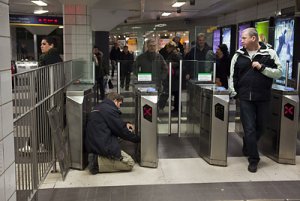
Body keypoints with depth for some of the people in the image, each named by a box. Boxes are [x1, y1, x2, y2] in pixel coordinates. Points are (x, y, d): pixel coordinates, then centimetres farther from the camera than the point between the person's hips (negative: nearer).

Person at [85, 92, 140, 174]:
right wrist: (138, 139, 4)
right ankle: (98, 162, -13)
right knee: (129, 163, -6)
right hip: (104, 147, -10)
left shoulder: (97, 108, 17)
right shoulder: (110, 110, -12)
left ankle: (96, 157, 4)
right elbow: (121, 131, -9)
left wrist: (124, 124, 17)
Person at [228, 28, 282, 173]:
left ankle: (247, 149, 37)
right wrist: (233, 92, 4)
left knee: (260, 127, 12)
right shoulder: (238, 55, 5)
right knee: (249, 128, -2)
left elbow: (279, 72, -3)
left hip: (263, 98, 0)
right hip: (245, 98, 0)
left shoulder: (269, 53, -1)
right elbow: (232, 75, 12)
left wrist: (262, 67, -15)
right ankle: (253, 159, 8)